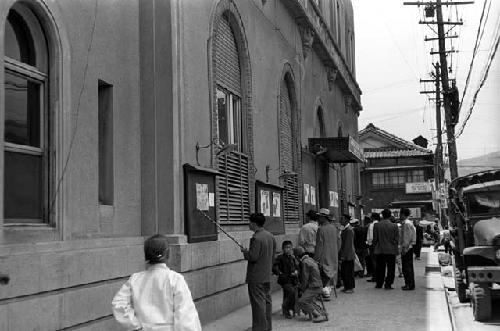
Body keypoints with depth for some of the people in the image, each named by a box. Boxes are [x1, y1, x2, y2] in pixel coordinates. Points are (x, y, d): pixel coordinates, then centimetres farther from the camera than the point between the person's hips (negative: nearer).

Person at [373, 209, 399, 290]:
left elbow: (375, 239, -1)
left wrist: (375, 246, 13)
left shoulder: (376, 225, -4)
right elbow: (397, 239, -5)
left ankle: (379, 284, 16)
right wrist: (395, 246, 10)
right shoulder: (394, 226, -7)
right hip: (391, 250, -2)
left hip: (380, 250, 2)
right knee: (390, 268, 5)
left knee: (380, 268, 11)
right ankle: (388, 284, 3)